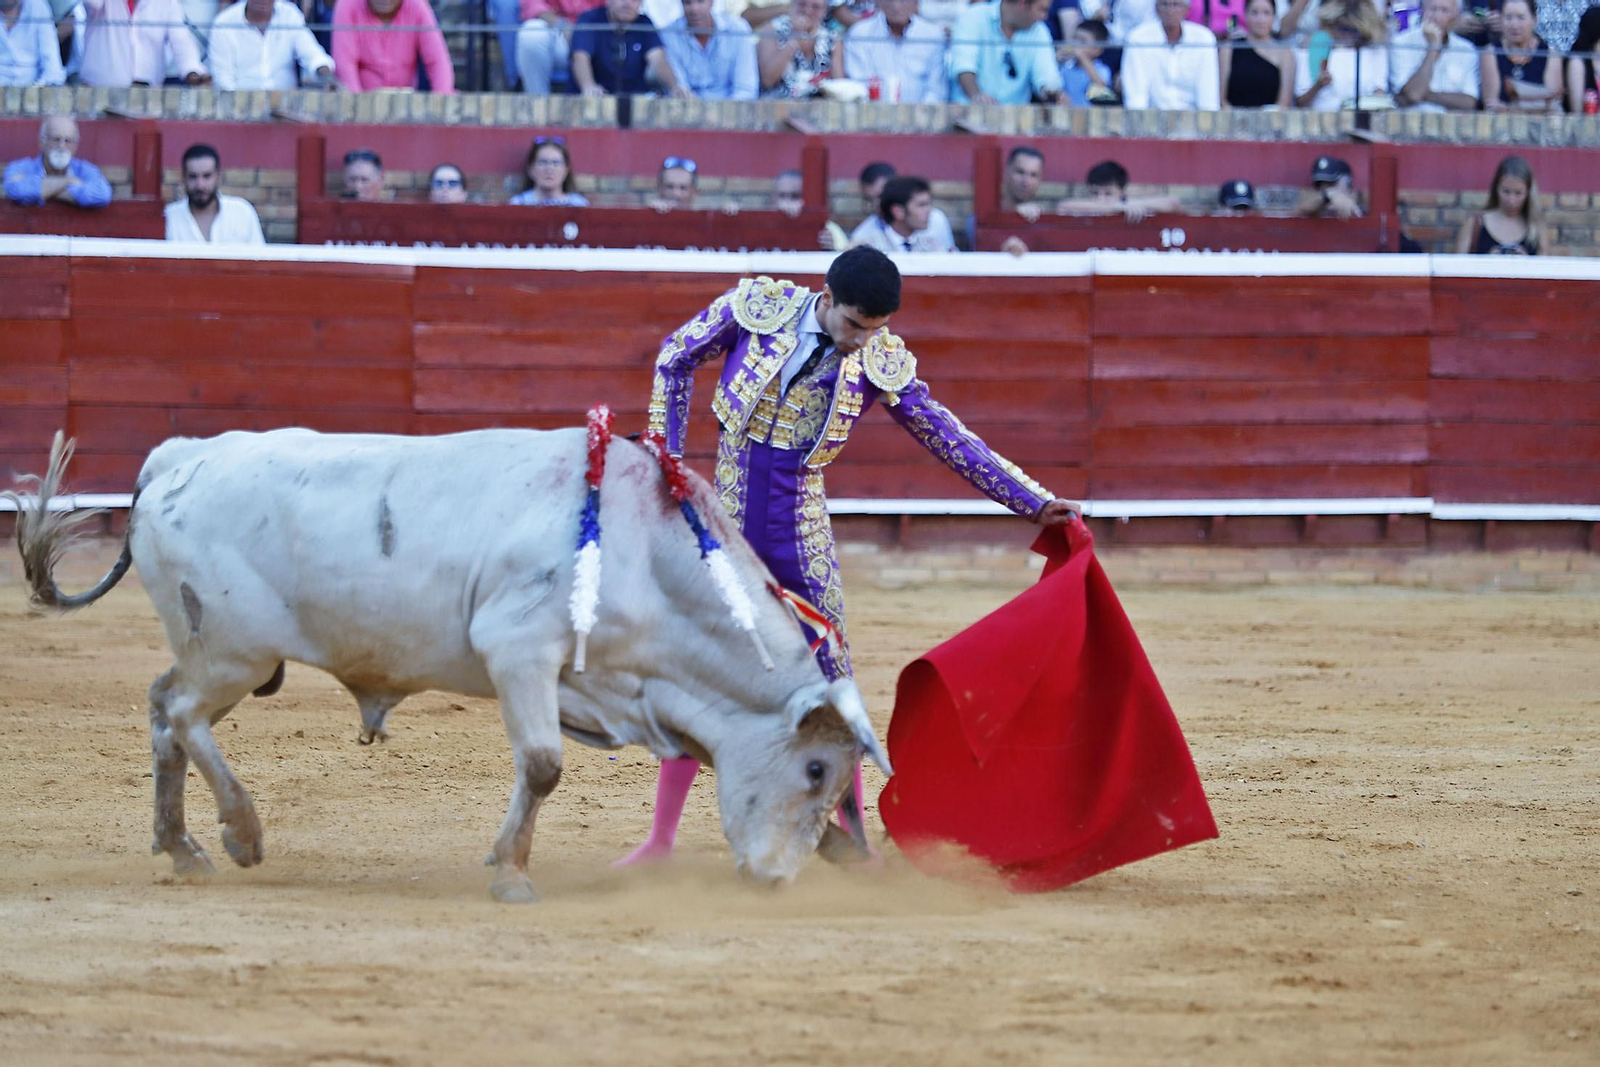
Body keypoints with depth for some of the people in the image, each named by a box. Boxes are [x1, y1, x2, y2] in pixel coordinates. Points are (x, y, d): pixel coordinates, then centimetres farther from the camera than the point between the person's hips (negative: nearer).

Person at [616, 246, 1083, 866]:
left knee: (831, 684, 0)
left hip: (801, 534, 1)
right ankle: (660, 841, 12)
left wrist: (1035, 502, -1)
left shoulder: (881, 364, -5)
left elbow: (950, 440, 2)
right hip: (729, 521, 0)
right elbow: (675, 361, 7)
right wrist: (666, 459, 3)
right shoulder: (757, 309, -8)